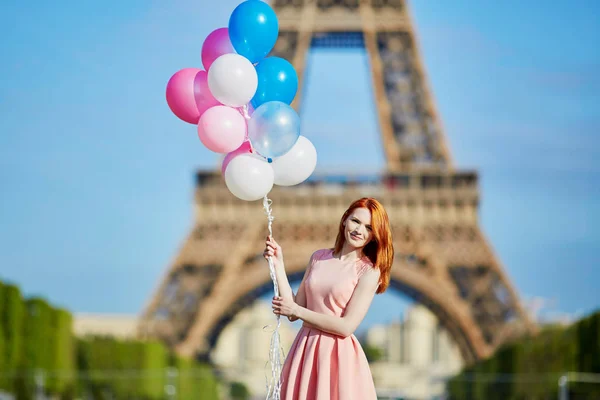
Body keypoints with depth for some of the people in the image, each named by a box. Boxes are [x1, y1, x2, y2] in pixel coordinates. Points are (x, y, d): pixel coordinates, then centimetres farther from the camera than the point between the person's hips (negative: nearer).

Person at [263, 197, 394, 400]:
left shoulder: (369, 271, -7)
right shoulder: (319, 258, 8)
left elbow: (346, 326, -13)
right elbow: (293, 312, 4)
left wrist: (297, 311, -10)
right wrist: (278, 264, -1)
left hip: (339, 357, -4)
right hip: (305, 351, 4)